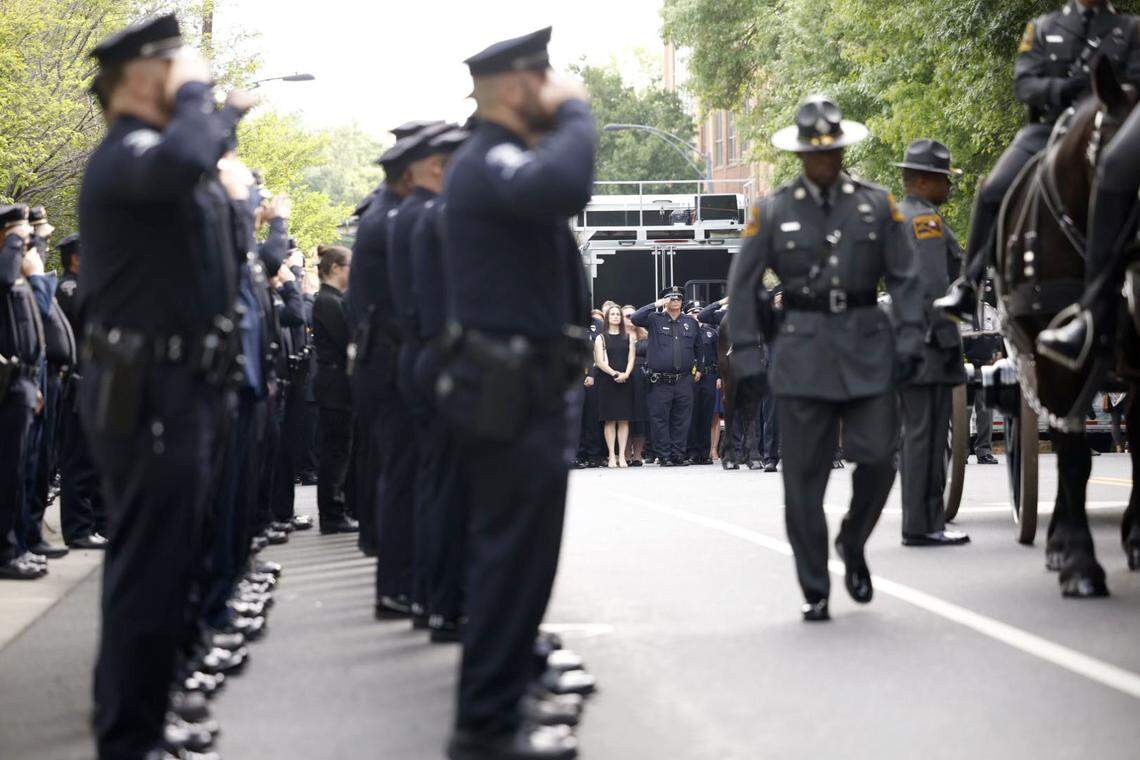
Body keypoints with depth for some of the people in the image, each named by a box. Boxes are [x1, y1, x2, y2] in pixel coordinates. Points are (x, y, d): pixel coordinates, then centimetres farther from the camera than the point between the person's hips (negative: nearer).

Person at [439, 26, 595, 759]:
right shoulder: (485, 162, -17)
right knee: (514, 554, -7)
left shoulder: (510, 162, 18)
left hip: (529, 386, 11)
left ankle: (506, 691, 29)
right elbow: (564, 189, -36)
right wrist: (575, 111, -23)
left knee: (516, 551, 18)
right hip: (511, 391, -11)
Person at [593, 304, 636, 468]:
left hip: (625, 381, 2)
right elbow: (599, 361, -2)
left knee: (624, 420, -2)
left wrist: (626, 374, -13)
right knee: (610, 420, -4)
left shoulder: (628, 337, 14)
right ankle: (612, 456, -3)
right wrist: (614, 373, -16)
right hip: (607, 381, -2)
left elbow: (632, 358, 6)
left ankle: (622, 456, -2)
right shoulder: (601, 338, 8)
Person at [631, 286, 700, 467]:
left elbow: (699, 348, 25)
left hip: (684, 381, 2)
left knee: (682, 420, 3)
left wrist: (698, 368, 18)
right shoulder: (655, 320, 4)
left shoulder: (691, 323, 13)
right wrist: (655, 305, -12)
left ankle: (678, 455, 9)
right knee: (660, 420, -2)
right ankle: (665, 456, 3)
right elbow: (635, 318, -12)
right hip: (660, 382, -2)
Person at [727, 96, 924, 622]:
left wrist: (908, 337, -4)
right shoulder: (773, 211, 4)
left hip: (868, 346, 1)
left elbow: (904, 277, 7)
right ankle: (814, 591, 7)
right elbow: (743, 285, 6)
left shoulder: (876, 204, 7)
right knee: (804, 475, -1)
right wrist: (747, 354, -1)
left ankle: (853, 545, 24)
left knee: (878, 459, -5)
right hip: (802, 351, -1)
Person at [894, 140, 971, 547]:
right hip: (924, 342, -10)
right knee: (926, 434, -9)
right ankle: (922, 526, -9)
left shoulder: (894, 218, 20)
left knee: (918, 434, 12)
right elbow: (934, 287, -20)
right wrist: (949, 339, -17)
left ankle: (923, 523, 15)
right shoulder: (927, 220, -12)